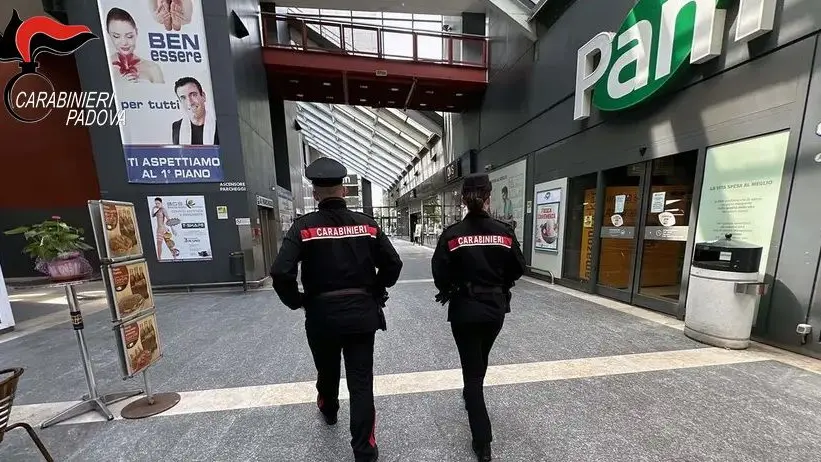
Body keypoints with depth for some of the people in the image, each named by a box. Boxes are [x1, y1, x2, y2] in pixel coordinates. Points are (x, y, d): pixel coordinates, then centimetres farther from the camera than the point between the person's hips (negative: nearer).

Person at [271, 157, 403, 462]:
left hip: (322, 314, 1)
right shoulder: (366, 223, -5)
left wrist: (296, 301, 0)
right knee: (361, 382, 12)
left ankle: (329, 410, 59)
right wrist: (375, 293, 7)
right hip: (362, 312, 0)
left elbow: (280, 273, -18)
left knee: (327, 370, 29)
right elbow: (393, 264, -5)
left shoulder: (304, 226, -10)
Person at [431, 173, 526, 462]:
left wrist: (447, 291, 6)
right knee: (481, 360, 29)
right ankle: (472, 397, 57)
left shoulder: (453, 234, -15)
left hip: (465, 308, -3)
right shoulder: (504, 231, -7)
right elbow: (518, 269, 0)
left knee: (471, 368, 14)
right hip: (496, 307, 4)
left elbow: (440, 273, -15)